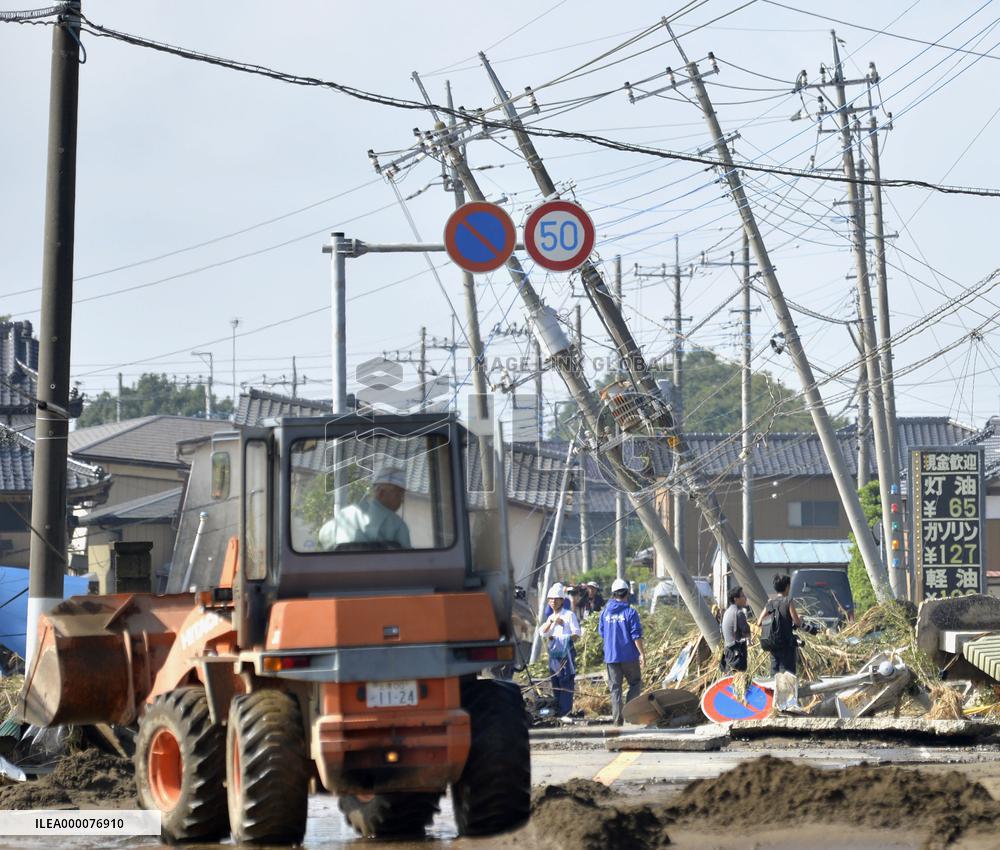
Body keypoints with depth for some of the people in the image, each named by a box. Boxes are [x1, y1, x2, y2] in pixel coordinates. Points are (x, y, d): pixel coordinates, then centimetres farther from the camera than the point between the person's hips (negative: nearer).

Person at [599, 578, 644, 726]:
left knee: (615, 687, 7)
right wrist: (642, 653, -6)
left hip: (610, 656, 4)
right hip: (629, 656, -4)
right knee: (635, 683, 10)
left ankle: (617, 718, 4)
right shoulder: (630, 612, -10)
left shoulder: (605, 612, 3)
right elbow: (636, 636, -12)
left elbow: (602, 633, 14)